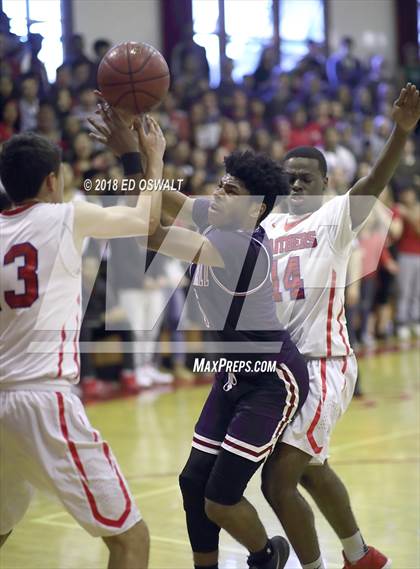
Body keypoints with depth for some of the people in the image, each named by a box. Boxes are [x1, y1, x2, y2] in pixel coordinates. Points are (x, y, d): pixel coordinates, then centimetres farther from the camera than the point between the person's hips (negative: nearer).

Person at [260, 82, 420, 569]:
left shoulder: (335, 217, -7)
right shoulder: (267, 227, 12)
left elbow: (375, 181, -25)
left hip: (323, 364, -8)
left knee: (278, 481, -13)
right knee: (311, 470, 24)